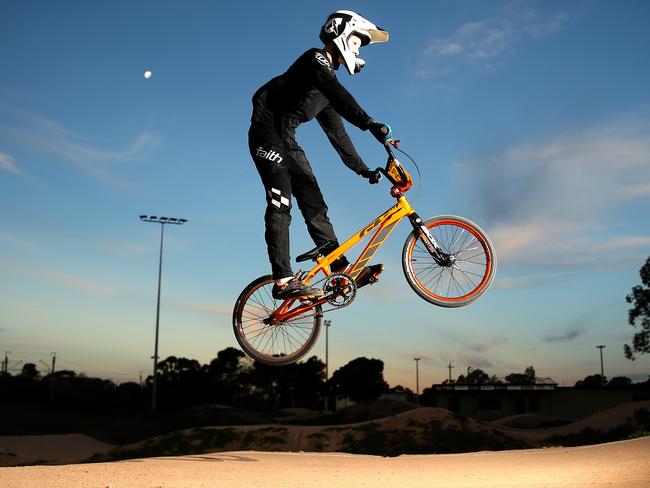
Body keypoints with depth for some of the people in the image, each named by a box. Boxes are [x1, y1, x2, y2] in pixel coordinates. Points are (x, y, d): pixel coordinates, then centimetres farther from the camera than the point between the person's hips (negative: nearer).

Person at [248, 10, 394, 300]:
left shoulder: (328, 75, 20)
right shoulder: (316, 59, -7)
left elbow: (336, 131, 19)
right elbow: (339, 96, -28)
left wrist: (363, 169, 16)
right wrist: (370, 124, -41)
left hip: (286, 139, 9)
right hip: (267, 131, -9)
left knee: (313, 202, 1)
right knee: (280, 204, -17)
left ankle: (343, 270, -1)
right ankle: (283, 281, -20)